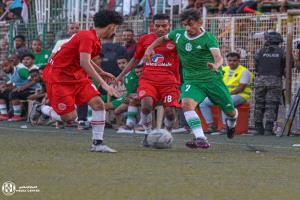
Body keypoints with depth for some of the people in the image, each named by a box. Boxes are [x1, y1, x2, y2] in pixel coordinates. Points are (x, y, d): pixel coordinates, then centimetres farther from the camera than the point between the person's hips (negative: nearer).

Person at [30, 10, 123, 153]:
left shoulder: (95, 40, 9)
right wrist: (103, 84, -33)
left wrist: (102, 73, 30)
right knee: (70, 117, -10)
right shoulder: (87, 37, -22)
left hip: (76, 75, 9)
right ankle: (40, 109, 16)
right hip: (57, 75, -9)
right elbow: (85, 64, -32)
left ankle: (97, 143, -3)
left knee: (98, 103, -7)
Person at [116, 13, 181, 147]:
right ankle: (148, 134, -5)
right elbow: (136, 59, 23)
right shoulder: (144, 39, 10)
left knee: (170, 112, -10)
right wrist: (122, 75, 23)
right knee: (146, 104, -25)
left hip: (169, 81, -1)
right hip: (148, 79, 1)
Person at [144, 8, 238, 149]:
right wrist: (150, 48, 5)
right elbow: (163, 38, 22)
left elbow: (218, 57, -30)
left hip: (213, 79, -2)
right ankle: (200, 138, -32)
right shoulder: (178, 35, 0)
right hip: (192, 80, 2)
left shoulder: (208, 38, -14)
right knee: (187, 103, -30)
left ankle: (231, 122, 48)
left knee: (230, 111, 8)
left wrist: (216, 65, -53)